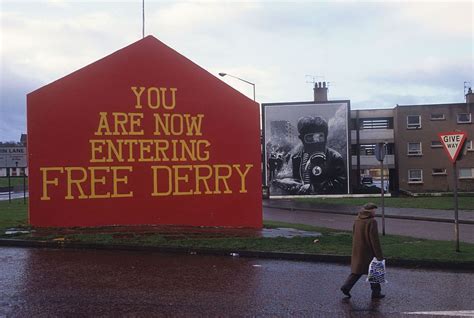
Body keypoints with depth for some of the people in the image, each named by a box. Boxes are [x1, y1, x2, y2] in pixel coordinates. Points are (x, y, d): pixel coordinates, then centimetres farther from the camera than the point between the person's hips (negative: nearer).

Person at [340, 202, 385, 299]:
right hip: (368, 252, -7)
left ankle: (346, 287, 5)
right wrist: (379, 256, -14)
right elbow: (374, 240, -18)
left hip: (357, 251, 7)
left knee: (357, 270, 15)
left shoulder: (357, 220, 5)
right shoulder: (372, 222, -17)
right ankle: (376, 292, 16)